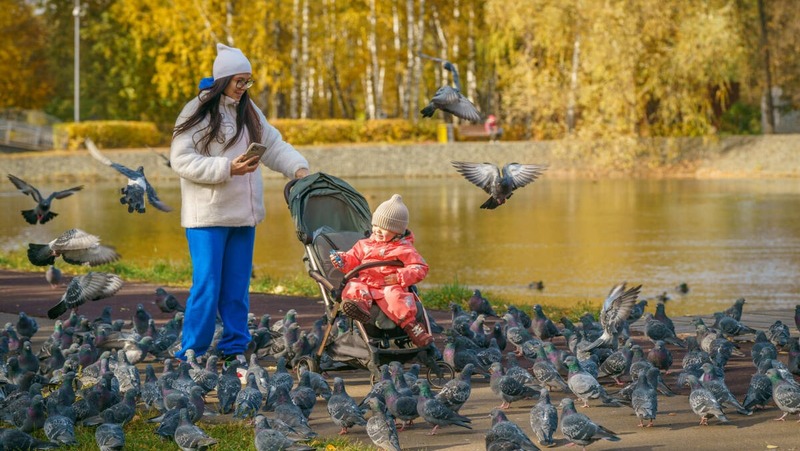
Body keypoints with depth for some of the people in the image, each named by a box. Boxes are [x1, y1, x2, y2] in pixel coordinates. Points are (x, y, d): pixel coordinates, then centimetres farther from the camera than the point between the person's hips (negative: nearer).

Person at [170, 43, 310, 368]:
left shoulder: (248, 111, 12)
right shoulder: (198, 112, -9)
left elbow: (274, 144, 14)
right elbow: (181, 159, -15)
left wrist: (298, 167, -4)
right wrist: (227, 168, -20)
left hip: (243, 214, 6)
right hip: (208, 215, -6)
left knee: (237, 286, 9)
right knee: (207, 285, -8)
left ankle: (234, 348, 16)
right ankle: (190, 353, -2)